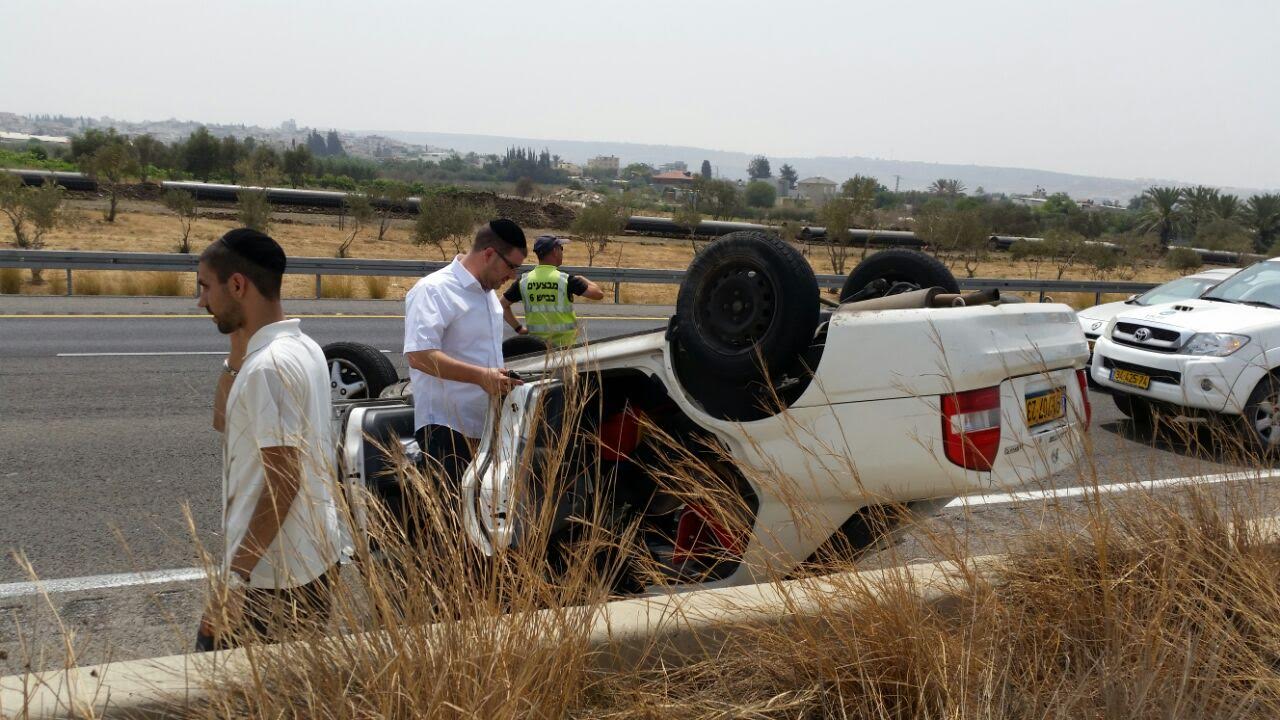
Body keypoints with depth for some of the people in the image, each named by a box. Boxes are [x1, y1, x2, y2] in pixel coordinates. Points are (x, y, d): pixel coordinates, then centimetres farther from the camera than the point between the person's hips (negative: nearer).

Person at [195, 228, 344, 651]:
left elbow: (283, 482, -23)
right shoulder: (303, 348, 9)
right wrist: (238, 351, 8)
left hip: (270, 579, -9)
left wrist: (234, 577, -21)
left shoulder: (268, 366, -20)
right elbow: (224, 421, 19)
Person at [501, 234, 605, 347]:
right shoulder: (566, 280, -11)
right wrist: (582, 280, 8)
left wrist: (519, 328, 10)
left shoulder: (524, 280, 1)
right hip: (564, 342, -4)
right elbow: (599, 294, -10)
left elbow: (503, 305, 8)